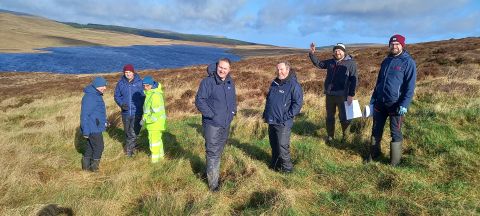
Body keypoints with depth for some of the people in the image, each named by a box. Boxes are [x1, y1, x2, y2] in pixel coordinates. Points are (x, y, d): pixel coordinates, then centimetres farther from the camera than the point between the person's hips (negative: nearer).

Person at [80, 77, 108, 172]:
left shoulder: (96, 95, 10)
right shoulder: (89, 97, -22)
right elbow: (84, 115, -23)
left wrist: (104, 122, 26)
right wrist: (85, 131, -23)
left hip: (96, 127, 10)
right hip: (93, 129, -10)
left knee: (91, 146, 19)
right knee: (99, 147, 0)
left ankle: (86, 165, 31)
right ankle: (94, 167, 13)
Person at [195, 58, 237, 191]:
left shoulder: (230, 82, 6)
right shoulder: (208, 82, -15)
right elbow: (199, 100, -17)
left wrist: (233, 110, 7)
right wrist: (211, 115, -19)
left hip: (226, 124, 7)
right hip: (212, 124, -6)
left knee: (219, 152, 19)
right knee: (213, 153, -4)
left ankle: (214, 174, 36)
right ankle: (213, 183, 5)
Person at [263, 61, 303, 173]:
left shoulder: (294, 85, -12)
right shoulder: (274, 83, 12)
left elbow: (298, 103, -16)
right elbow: (268, 99, 22)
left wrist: (287, 116, -18)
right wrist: (265, 114, 16)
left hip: (283, 123, -7)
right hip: (271, 121, 7)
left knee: (282, 147, -2)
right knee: (273, 145, 18)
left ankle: (286, 168, 16)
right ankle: (275, 164, 35)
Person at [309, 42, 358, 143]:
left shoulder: (351, 63, -4)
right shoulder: (330, 62, 8)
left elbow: (354, 79, -8)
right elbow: (318, 63, 19)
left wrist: (351, 95, -14)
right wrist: (312, 53, 3)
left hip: (342, 95, -4)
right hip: (329, 95, 4)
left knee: (344, 117, -1)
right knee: (329, 117, 12)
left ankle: (344, 132, 27)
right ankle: (330, 135, 27)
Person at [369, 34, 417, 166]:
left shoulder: (408, 62, -8)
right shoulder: (386, 61, 12)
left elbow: (410, 86, -13)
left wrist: (404, 105, -20)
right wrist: (373, 97, 16)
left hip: (395, 104, -6)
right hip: (380, 102, 6)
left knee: (395, 133, 4)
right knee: (376, 130, 13)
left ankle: (394, 162, 16)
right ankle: (374, 153, 29)